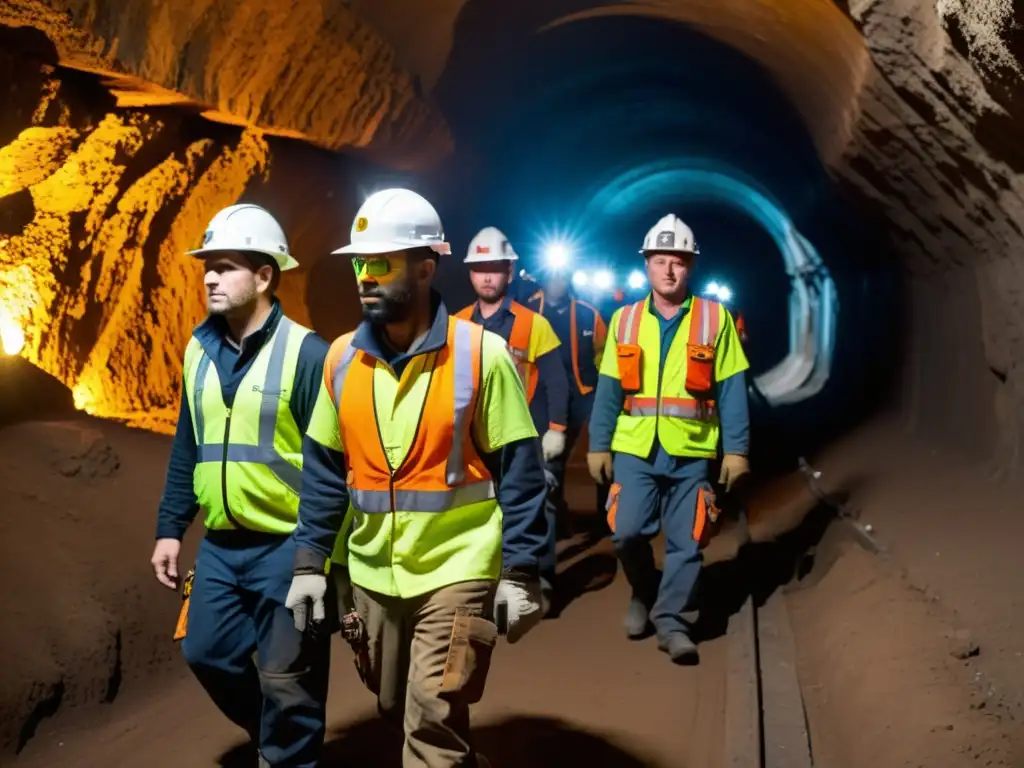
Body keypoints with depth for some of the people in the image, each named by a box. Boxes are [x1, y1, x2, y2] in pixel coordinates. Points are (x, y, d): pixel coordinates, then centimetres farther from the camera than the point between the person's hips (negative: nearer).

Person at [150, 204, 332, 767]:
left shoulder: (306, 353, -13)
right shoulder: (199, 350, 7)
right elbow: (186, 449, 14)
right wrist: (171, 528, 11)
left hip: (287, 544, -7)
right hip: (219, 544, 7)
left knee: (286, 674, 2)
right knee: (207, 653, 15)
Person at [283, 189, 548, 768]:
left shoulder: (481, 354, -11)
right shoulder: (343, 358, 2)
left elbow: (520, 471, -9)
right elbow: (324, 470, 8)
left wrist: (521, 572, -11)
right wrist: (310, 563, 3)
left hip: (457, 571, -5)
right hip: (370, 574, 5)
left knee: (433, 720, -6)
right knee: (397, 710, 19)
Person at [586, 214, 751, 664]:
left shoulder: (715, 318, 1)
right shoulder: (625, 320, 7)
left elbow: (731, 391, 0)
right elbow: (608, 389, 7)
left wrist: (736, 449, -3)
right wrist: (599, 444, 4)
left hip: (691, 451, -1)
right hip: (634, 449, 1)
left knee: (685, 541, 3)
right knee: (626, 532, -3)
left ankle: (671, 619, 16)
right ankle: (644, 595, 24)